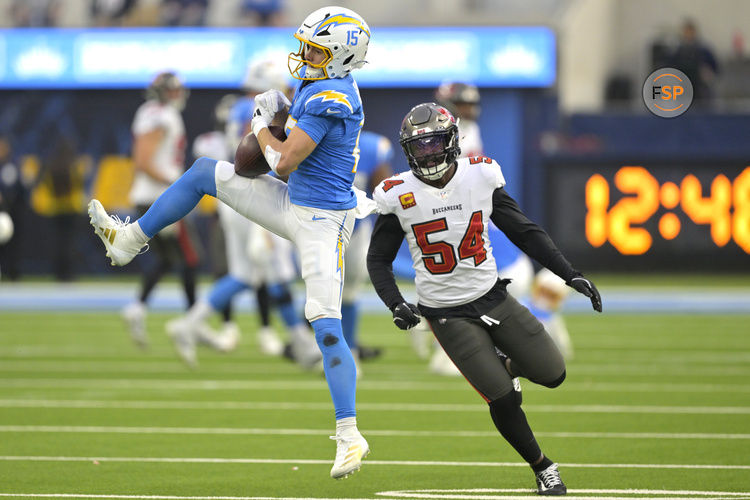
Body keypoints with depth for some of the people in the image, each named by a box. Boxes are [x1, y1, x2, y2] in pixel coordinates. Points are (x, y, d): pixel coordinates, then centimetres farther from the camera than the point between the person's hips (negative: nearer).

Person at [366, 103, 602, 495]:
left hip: (493, 299, 3)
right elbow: (378, 260, -1)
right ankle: (543, 468, 14)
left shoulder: (480, 177, -5)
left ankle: (501, 363, 34)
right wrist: (396, 305, -18)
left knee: (552, 374, 2)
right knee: (502, 399, -9)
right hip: (447, 313, -3)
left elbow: (523, 232, 2)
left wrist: (570, 274, -3)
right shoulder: (400, 195, -10)